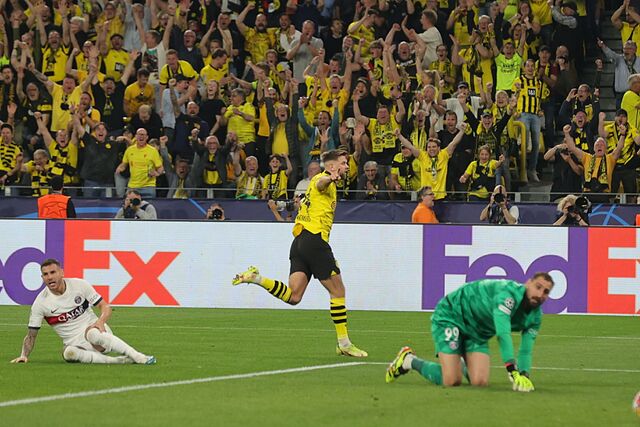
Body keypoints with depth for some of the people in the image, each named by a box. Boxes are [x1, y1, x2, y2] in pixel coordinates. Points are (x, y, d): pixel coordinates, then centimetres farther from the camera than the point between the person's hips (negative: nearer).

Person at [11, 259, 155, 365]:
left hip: (95, 329, 0)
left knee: (92, 334, -38)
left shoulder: (79, 285, -2)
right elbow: (31, 335, 2)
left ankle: (139, 357, -40)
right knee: (69, 353, -37)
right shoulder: (40, 302, -2)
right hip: (74, 343, 0)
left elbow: (105, 307, 1)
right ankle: (120, 361, -39)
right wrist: (24, 356, -14)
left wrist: (101, 321, -21)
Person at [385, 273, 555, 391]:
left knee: (480, 382, -12)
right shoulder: (509, 292, -32)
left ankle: (461, 365, 25)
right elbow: (503, 334, -40)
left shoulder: (535, 316, -5)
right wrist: (513, 372, -46)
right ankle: (409, 361, 8)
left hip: (478, 332, 8)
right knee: (451, 381, -20)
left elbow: (526, 350, -5)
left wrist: (524, 376, -26)